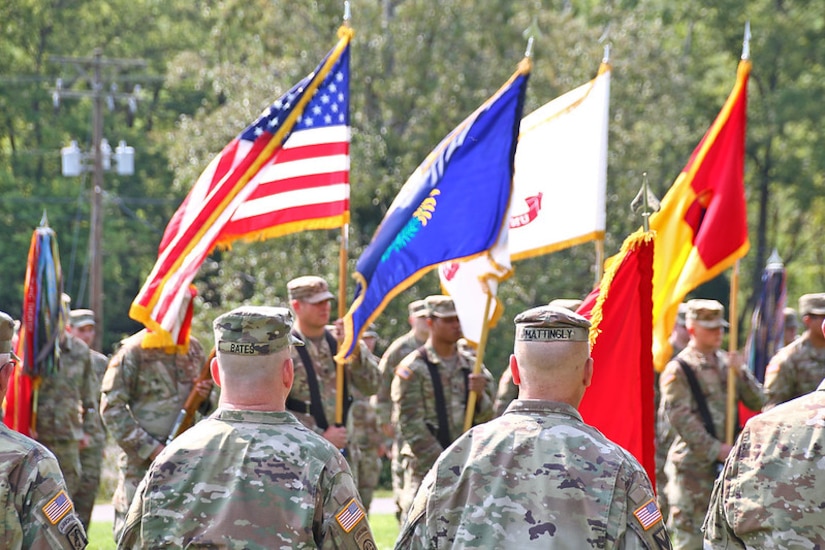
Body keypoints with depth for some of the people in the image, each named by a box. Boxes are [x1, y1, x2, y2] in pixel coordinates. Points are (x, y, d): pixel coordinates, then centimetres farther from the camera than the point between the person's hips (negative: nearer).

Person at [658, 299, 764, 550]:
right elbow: (680, 419, -14)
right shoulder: (678, 370, -8)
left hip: (730, 462, 6)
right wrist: (716, 449, -18)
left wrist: (739, 373, -7)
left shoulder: (726, 362, 12)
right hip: (693, 465, -6)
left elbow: (757, 402, 10)